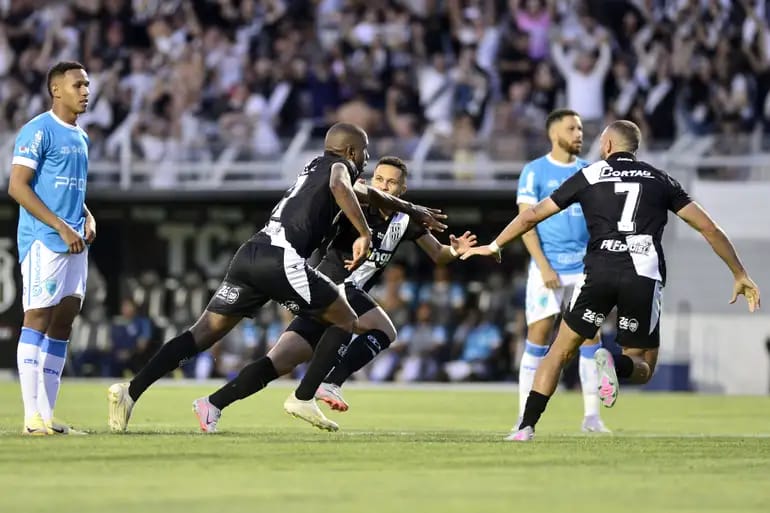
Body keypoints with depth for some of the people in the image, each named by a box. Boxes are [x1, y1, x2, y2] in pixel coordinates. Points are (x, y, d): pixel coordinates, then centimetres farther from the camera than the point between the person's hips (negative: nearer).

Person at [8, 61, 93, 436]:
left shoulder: (81, 138, 18)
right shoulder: (38, 131, -8)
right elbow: (17, 186, -14)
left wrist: (87, 218, 8)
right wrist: (61, 226, -17)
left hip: (73, 244, 9)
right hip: (43, 241, -8)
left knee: (63, 322, 6)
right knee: (38, 319, -9)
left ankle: (47, 414, 8)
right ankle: (33, 416, -10)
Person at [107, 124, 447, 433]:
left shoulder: (316, 167, 35)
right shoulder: (340, 165, 9)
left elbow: (366, 194, 51)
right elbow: (339, 187, -18)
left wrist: (411, 210, 62)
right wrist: (364, 233, -19)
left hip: (250, 255, 8)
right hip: (282, 259, -8)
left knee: (204, 333, 3)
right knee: (346, 323, 10)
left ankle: (131, 391, -11)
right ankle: (303, 398, 3)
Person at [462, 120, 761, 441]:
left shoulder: (588, 176, 14)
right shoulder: (660, 180, 17)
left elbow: (533, 216, 18)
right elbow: (708, 228, 15)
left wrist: (495, 246, 32)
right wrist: (740, 275, 23)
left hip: (600, 272, 0)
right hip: (645, 277, 0)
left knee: (561, 352, 13)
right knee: (643, 369, 13)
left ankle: (527, 427, 0)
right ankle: (616, 365, -23)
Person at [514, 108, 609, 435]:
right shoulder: (535, 172, -2)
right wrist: (544, 266, -14)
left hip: (584, 267, 4)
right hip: (548, 267, -4)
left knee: (590, 334, -1)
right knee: (538, 336, -5)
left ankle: (591, 415, 5)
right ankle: (525, 417, 0)